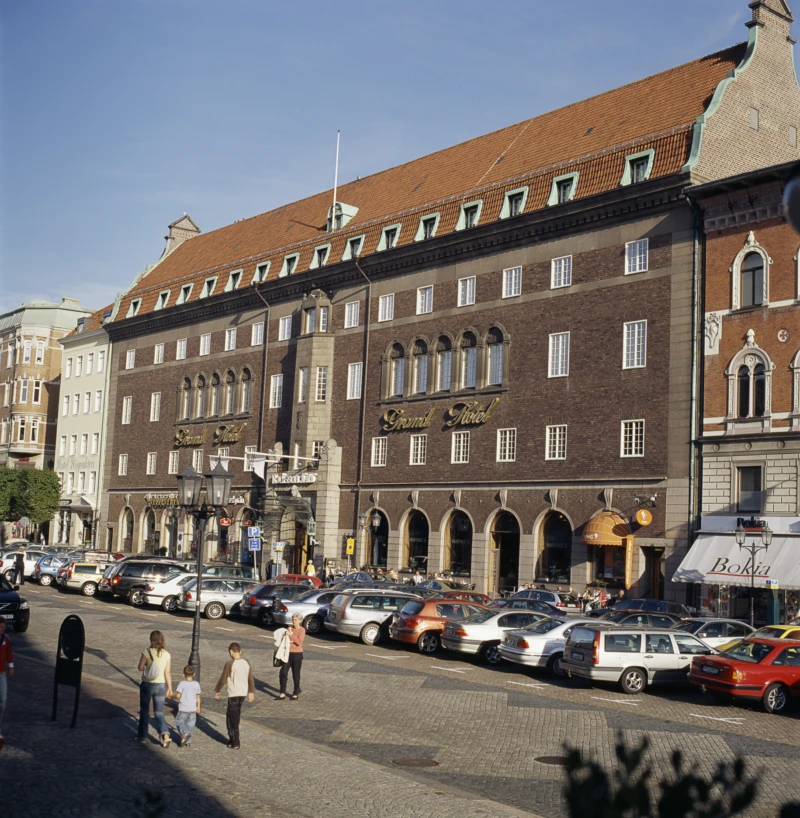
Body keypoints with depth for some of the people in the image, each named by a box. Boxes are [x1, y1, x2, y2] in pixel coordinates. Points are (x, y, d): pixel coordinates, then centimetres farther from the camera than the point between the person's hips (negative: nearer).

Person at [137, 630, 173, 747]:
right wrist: (169, 688, 2)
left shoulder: (147, 652, -12)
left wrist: (147, 666, 8)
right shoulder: (167, 655, -4)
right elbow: (168, 673, -4)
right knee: (159, 713, 8)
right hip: (161, 686, 2)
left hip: (147, 684, -2)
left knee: (144, 711, 17)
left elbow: (140, 668, -13)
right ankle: (165, 735, -11)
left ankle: (142, 736, 24)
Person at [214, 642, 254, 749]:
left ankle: (235, 743, 2)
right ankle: (233, 738, 27)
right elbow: (251, 679, 10)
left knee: (232, 718, 2)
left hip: (233, 694, -6)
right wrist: (251, 692, 21)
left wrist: (217, 691, 5)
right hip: (243, 693, 6)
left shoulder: (230, 663, -13)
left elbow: (223, 679, -9)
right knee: (236, 716, 20)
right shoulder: (246, 663, 4)